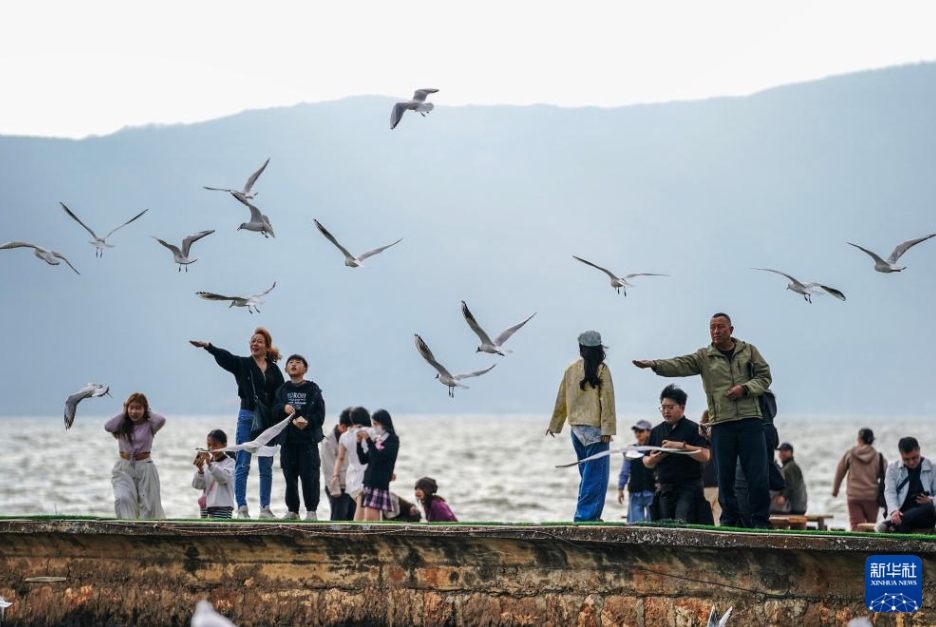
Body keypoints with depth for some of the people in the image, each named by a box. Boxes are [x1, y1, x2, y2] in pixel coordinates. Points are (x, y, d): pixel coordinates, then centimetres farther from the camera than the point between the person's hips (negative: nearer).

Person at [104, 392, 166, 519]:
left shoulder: (149, 426, -3)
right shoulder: (122, 426, 2)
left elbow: (161, 420, -24)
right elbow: (108, 427, -17)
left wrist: (147, 413, -6)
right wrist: (123, 413, -6)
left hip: (145, 468, -1)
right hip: (124, 468, 1)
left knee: (149, 505, 6)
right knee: (123, 499, -22)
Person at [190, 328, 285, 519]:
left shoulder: (274, 370, 8)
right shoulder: (242, 364, 2)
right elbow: (224, 356, -16)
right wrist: (207, 346, -34)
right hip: (247, 417, -2)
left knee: (266, 467, 7)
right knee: (242, 465, -3)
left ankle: (265, 508, 13)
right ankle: (242, 508, -2)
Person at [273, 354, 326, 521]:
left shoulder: (313, 390, 3)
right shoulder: (282, 390, 11)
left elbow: (320, 415, -3)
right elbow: (275, 412, 2)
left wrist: (307, 421, -20)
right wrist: (284, 408, -18)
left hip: (308, 438, -3)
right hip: (288, 439, 3)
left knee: (309, 476, -6)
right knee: (290, 476, 5)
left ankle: (311, 511, 0)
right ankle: (292, 510, 13)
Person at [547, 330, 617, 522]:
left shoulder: (571, 369, 7)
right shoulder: (601, 370, -8)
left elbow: (562, 398, 15)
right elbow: (606, 400, -12)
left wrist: (555, 425, 25)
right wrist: (607, 429, -11)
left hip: (576, 427, 6)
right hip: (594, 427, -6)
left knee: (586, 473, 15)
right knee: (596, 474, -3)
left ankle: (586, 514, 15)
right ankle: (586, 515, -9)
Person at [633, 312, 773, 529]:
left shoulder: (749, 351, 10)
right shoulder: (704, 357, 8)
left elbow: (764, 376, 10)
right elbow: (679, 365, -7)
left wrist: (745, 388, -8)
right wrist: (654, 364, -24)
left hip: (750, 421, -1)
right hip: (721, 423, 1)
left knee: (757, 474, -4)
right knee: (725, 476, 3)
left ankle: (760, 521, 2)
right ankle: (730, 521, 11)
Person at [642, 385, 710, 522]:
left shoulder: (693, 429, -1)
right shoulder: (656, 431, 14)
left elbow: (705, 456, -12)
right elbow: (647, 463, 19)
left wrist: (682, 446, -21)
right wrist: (652, 459, -5)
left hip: (688, 486, -5)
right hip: (665, 489, 5)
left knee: (681, 522, -23)